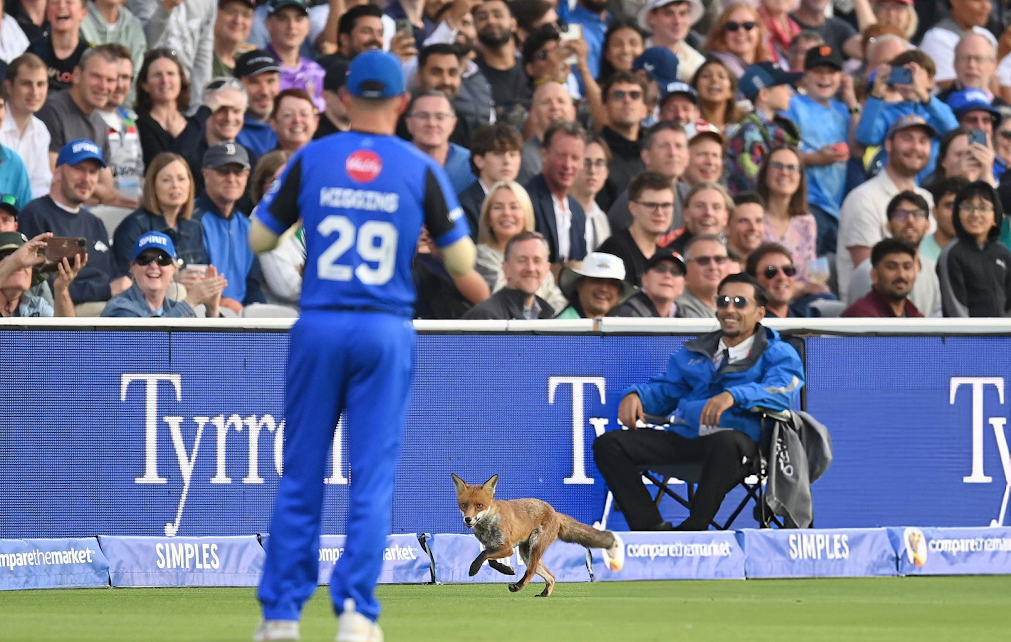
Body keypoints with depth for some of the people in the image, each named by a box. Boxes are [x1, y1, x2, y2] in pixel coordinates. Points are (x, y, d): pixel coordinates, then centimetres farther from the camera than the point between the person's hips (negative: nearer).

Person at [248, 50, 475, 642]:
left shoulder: (310, 160, -1)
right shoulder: (421, 170, -2)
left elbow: (259, 238, 7)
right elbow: (464, 261, 1)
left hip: (319, 327, 1)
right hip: (386, 332, -1)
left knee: (301, 474, 8)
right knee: (374, 475, 3)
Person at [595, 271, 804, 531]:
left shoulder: (777, 354, 9)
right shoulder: (693, 353, 28)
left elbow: (782, 392, -10)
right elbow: (666, 390, 25)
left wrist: (734, 395, -28)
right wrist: (635, 396, 0)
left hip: (742, 438, -5)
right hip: (684, 437, 5)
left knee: (725, 442, -43)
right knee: (609, 444, -12)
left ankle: (692, 530, -30)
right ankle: (652, 529, -22)